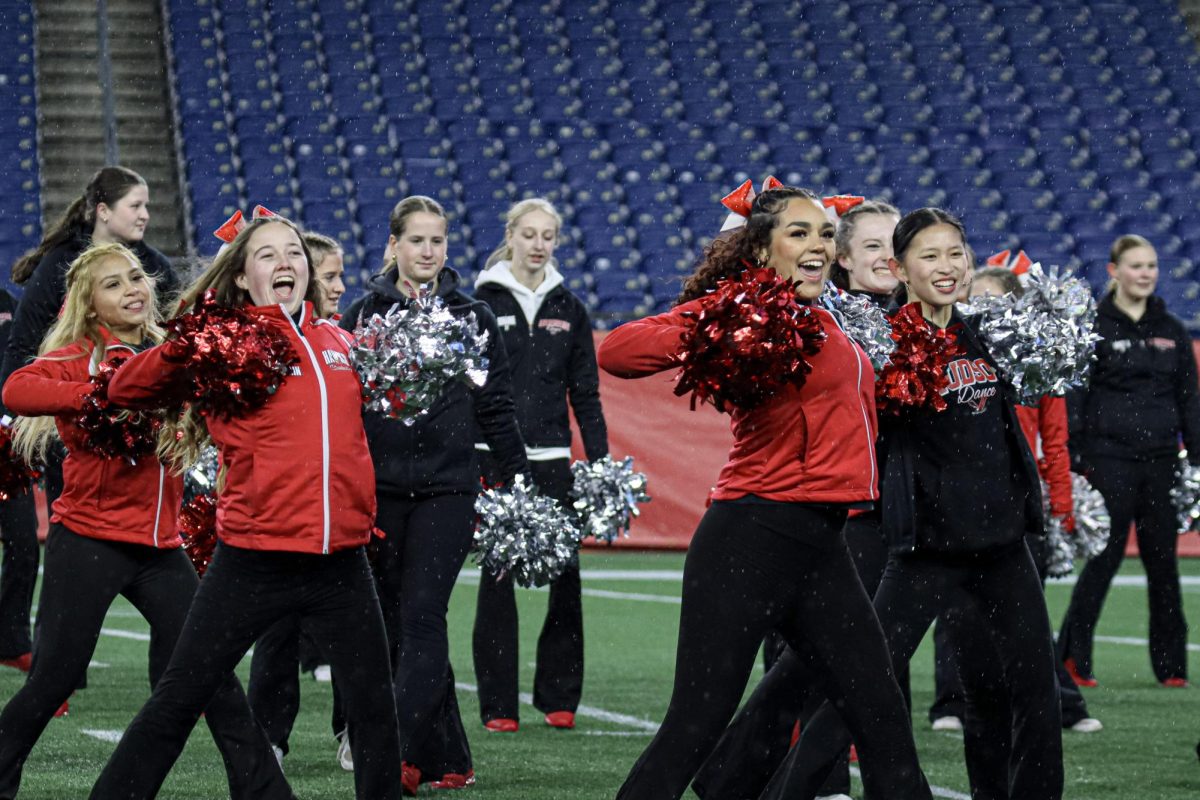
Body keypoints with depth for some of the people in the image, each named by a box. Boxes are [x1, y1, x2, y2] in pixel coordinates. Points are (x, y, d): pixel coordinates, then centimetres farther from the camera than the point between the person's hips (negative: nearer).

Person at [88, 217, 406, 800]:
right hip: (253, 561, -4)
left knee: (374, 709, 8)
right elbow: (126, 390, -9)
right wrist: (184, 346, -23)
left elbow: (379, 399, 32)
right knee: (177, 703, 0)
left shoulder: (339, 343, 11)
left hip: (341, 561, 4)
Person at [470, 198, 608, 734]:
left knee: (564, 574, 0)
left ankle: (558, 696, 9)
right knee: (497, 574, -2)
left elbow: (585, 393, 12)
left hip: (552, 457, 3)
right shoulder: (483, 303, 2)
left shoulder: (568, 308, 10)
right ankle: (497, 704, 3)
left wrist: (601, 462, 5)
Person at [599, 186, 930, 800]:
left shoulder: (825, 323, 15)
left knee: (883, 721, 10)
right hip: (751, 541, -8)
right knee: (693, 729, -5)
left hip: (821, 547, 8)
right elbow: (618, 352, -17)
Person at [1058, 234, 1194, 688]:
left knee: (1163, 561, 4)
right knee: (1105, 556, -5)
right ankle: (1073, 656, 5)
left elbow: (1188, 398, 15)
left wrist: (1195, 459, 8)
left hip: (1161, 460, 4)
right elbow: (1074, 397, -4)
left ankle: (1171, 664, 10)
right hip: (1110, 458, -4)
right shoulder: (1095, 326, -1)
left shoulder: (1171, 329, 12)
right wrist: (1076, 463, -10)